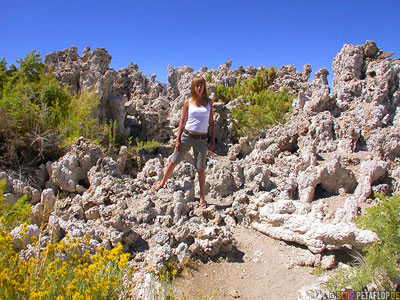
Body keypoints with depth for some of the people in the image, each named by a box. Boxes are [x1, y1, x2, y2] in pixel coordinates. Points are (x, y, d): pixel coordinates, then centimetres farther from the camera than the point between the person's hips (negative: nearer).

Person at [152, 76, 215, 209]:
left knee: (201, 169, 2)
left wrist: (213, 140, 2)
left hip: (201, 139, 0)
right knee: (173, 161, 8)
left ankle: (202, 199, 12)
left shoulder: (208, 102, 6)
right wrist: (178, 139, 0)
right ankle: (162, 183, 31)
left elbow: (211, 122, 9)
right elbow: (183, 121, 6)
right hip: (187, 136, 0)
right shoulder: (188, 102, 4)